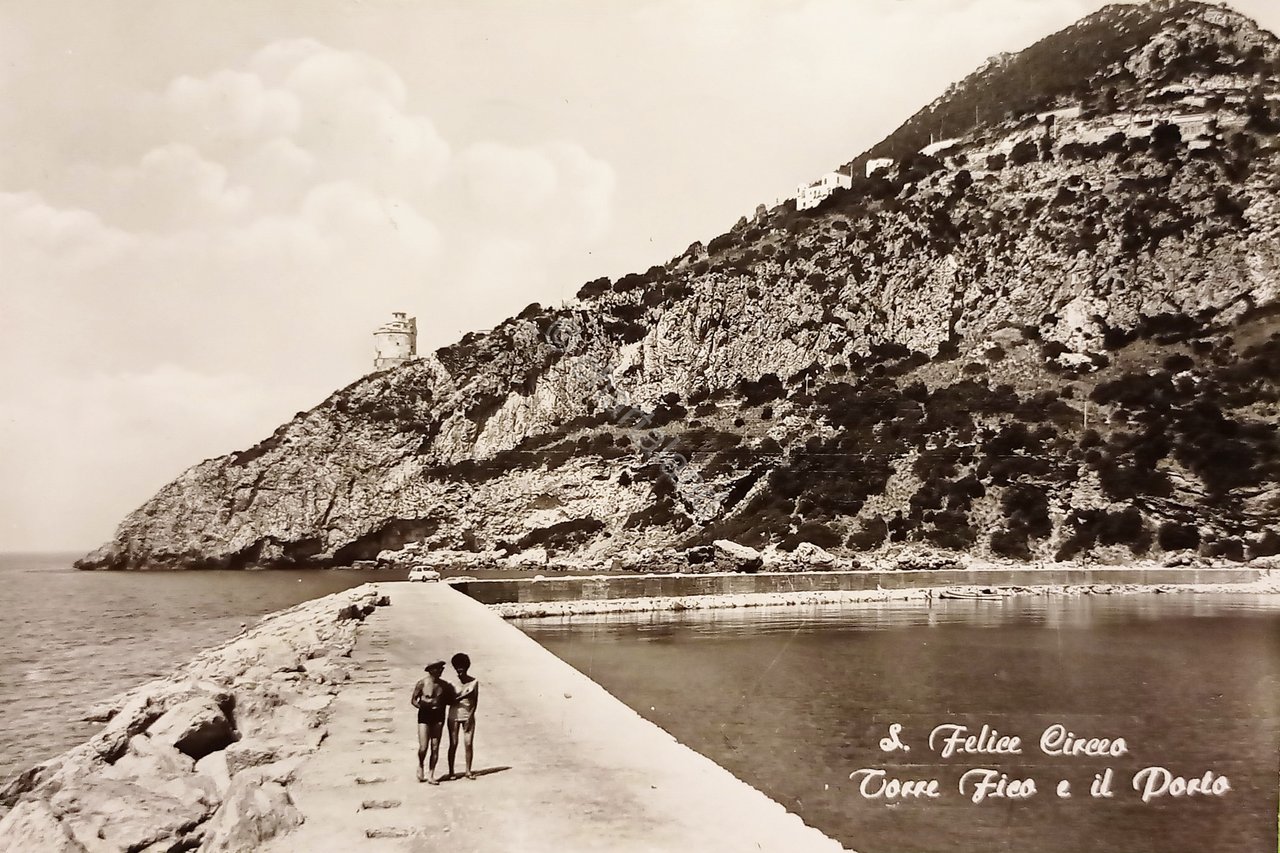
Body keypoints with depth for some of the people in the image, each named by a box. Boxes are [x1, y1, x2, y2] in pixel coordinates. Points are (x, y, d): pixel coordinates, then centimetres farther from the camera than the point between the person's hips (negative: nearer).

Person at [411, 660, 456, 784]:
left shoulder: (444, 685, 4)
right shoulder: (422, 683, -6)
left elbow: (450, 701, 13)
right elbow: (413, 700, -2)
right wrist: (421, 705, -20)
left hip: (438, 717, 3)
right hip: (424, 716, -3)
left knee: (435, 748, 2)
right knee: (423, 747, -9)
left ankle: (430, 775, 11)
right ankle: (420, 765, 22)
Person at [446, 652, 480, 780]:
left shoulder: (474, 682, -3)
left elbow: (475, 702, -2)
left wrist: (470, 716, -11)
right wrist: (463, 696, -20)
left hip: (468, 716, 0)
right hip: (454, 716, 0)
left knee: (469, 744, -2)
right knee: (453, 744, 0)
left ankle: (468, 771, 8)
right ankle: (451, 771, 9)